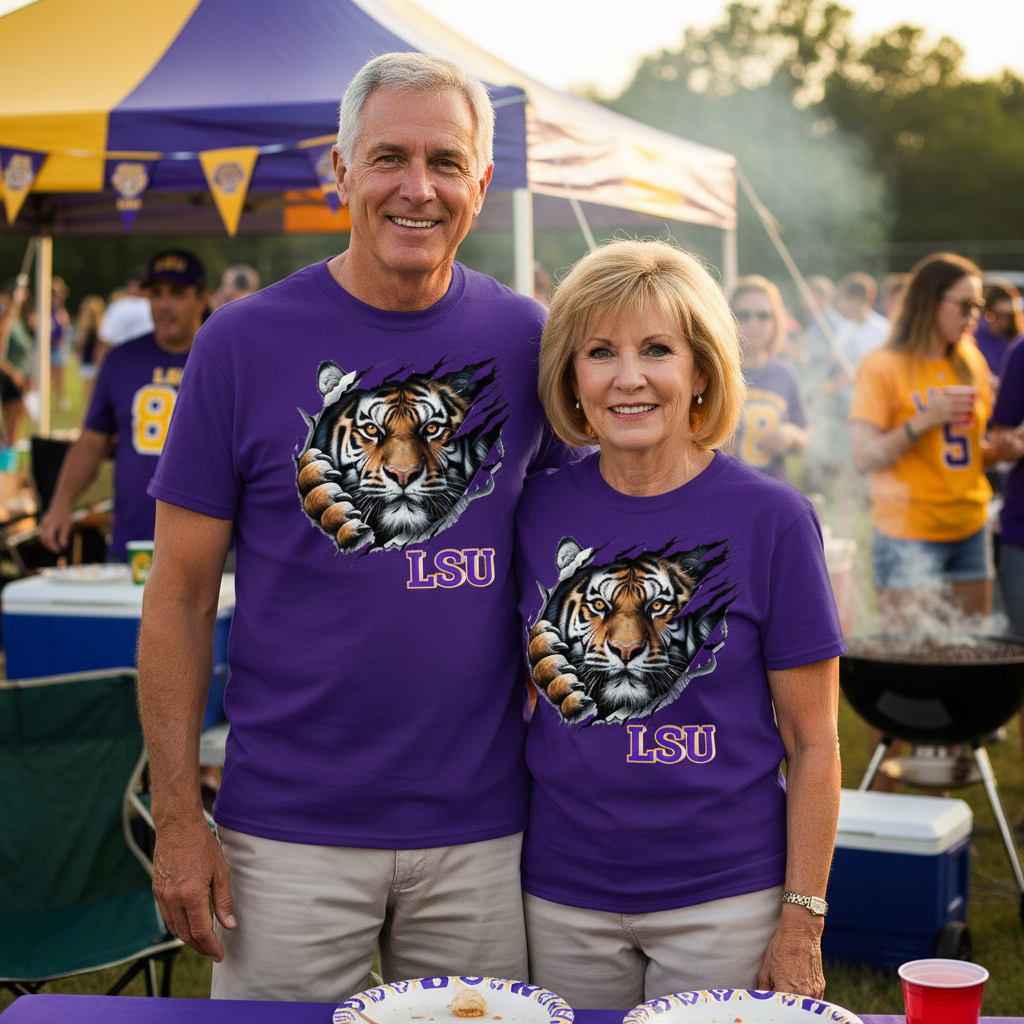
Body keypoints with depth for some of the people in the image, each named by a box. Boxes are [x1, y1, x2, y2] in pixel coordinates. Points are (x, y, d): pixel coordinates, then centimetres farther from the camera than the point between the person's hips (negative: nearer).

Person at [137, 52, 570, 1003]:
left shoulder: (527, 341, 1)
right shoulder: (243, 342, -5)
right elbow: (180, 595, -2)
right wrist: (177, 817, -6)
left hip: (483, 830, 2)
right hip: (289, 832, -2)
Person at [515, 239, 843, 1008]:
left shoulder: (770, 518, -9)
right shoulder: (539, 507, 0)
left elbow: (812, 742, -5)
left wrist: (803, 920, -7)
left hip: (725, 898, -3)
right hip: (562, 898, 3)